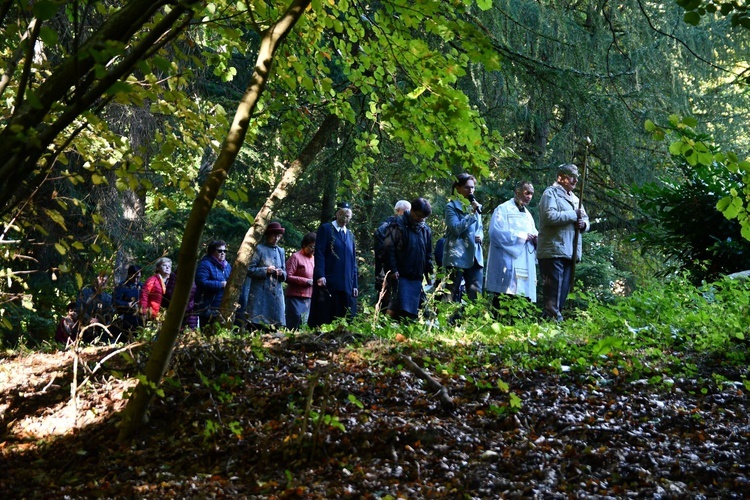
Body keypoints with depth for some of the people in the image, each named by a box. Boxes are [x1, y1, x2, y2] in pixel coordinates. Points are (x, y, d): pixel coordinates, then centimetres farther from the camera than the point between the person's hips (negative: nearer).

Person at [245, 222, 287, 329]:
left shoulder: (280, 251, 16)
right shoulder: (259, 249, 0)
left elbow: (285, 273, 19)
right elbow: (249, 269, -5)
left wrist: (281, 273, -3)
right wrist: (266, 270, -16)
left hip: (276, 292, 5)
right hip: (260, 292, -5)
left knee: (277, 322, 0)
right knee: (257, 323, -9)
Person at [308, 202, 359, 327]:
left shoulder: (350, 235, 21)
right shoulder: (325, 229, 4)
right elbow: (319, 253, -5)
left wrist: (355, 284, 12)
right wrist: (320, 275, -17)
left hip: (346, 284, 5)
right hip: (328, 282, -5)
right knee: (325, 316, -8)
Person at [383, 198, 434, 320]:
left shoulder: (426, 229, 12)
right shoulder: (399, 225, -6)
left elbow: (428, 253, 20)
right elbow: (389, 247, -8)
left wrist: (428, 272, 13)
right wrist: (392, 269, -12)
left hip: (417, 277, 6)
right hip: (401, 275, -6)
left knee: (412, 310, 6)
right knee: (402, 307, -15)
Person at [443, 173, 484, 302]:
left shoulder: (476, 206, 17)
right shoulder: (452, 207, -2)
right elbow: (456, 228, -14)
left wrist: (480, 236, 3)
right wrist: (472, 214, -14)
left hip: (474, 256, 6)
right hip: (457, 256, -5)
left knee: (476, 294, 0)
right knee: (454, 295, -2)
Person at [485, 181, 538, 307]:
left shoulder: (527, 214, 25)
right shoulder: (503, 209, 0)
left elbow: (533, 235, 24)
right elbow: (496, 232, -15)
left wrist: (536, 239, -1)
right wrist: (522, 236, -12)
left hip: (525, 266, 7)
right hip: (508, 265, -7)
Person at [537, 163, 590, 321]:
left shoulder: (574, 198, 23)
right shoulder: (551, 193, -3)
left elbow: (585, 220, 26)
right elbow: (550, 216, -20)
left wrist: (583, 223, 1)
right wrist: (574, 215, -12)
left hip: (570, 253, 9)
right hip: (553, 251, -9)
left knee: (564, 291, 9)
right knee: (553, 291, -11)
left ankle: (548, 319, 14)